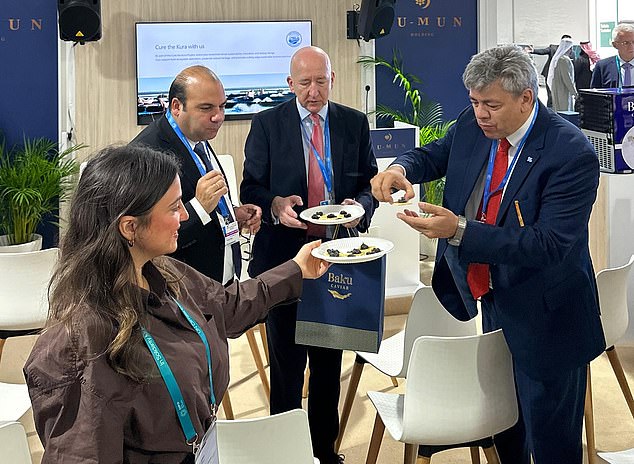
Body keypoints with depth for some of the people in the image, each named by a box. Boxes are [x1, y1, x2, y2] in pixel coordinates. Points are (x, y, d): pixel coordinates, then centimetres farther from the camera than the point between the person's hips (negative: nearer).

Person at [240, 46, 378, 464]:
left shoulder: (355, 123, 5)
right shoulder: (267, 125, -2)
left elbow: (370, 182, 9)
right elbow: (251, 189, -1)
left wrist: (360, 204, -13)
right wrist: (276, 205, -23)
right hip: (285, 256, -2)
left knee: (329, 362, 14)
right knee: (286, 363, 4)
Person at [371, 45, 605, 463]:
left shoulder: (572, 154, -24)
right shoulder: (472, 125, -4)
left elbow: (549, 244, -30)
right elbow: (434, 156, 14)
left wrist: (459, 230, -37)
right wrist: (400, 168, -12)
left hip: (544, 318, -7)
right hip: (493, 301, 7)